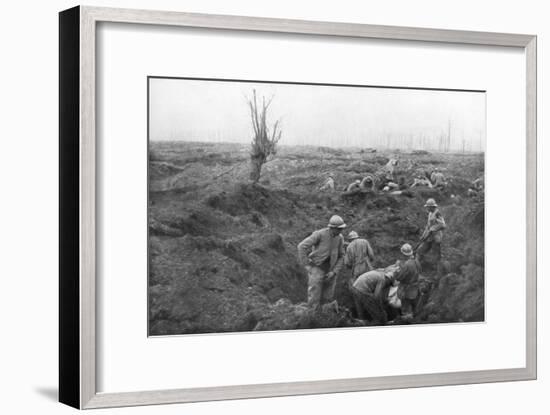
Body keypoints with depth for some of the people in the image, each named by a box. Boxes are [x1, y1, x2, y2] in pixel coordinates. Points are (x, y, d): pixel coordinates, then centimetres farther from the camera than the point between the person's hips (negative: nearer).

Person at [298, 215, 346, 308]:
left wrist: (334, 272, -7)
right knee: (314, 300, -8)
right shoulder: (320, 234, -19)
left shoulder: (340, 238, -1)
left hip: (329, 272, 5)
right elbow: (302, 246, -20)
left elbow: (341, 257, 6)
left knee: (326, 300, 7)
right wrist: (306, 265, -17)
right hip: (316, 269, -5)